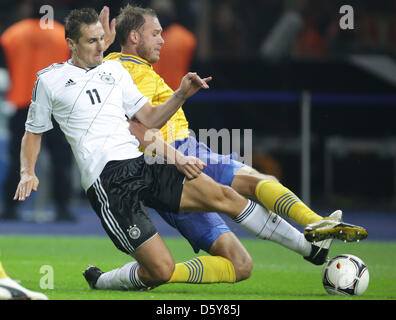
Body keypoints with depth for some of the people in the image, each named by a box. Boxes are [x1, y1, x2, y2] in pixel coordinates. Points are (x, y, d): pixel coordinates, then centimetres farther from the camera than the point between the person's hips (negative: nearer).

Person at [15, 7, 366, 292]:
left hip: (142, 164, 6)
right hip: (107, 181, -6)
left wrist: (181, 95, 6)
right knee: (161, 268, -17)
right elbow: (34, 133, 12)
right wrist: (28, 173, -5)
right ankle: (100, 282, 10)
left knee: (222, 195, -6)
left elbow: (149, 119, 22)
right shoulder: (50, 80, 4)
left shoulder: (114, 70, 18)